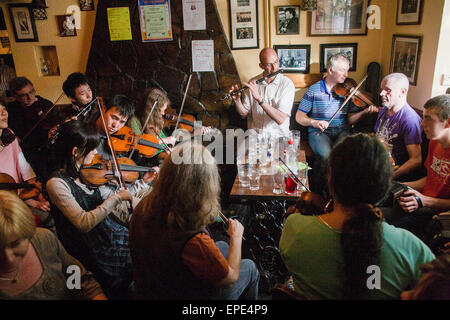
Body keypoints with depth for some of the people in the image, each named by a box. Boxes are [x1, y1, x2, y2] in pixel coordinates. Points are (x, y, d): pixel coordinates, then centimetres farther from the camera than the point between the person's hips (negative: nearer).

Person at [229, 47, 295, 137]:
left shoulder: (287, 84, -9)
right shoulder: (253, 83, 3)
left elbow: (280, 119, -20)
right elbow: (244, 114, 7)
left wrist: (259, 98, -26)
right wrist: (237, 100, -13)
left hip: (278, 135, -2)